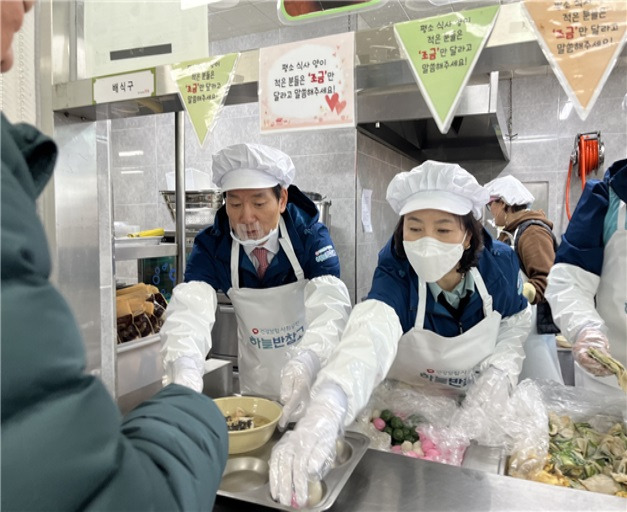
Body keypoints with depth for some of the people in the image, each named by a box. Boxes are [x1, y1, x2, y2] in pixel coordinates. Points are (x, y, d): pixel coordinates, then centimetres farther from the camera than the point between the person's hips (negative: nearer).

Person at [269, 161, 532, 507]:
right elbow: (369, 334, -53)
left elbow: (516, 323, 0)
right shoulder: (395, 274, -32)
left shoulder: (499, 264, -20)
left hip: (477, 411, 3)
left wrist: (502, 369, -19)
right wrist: (324, 411, -71)